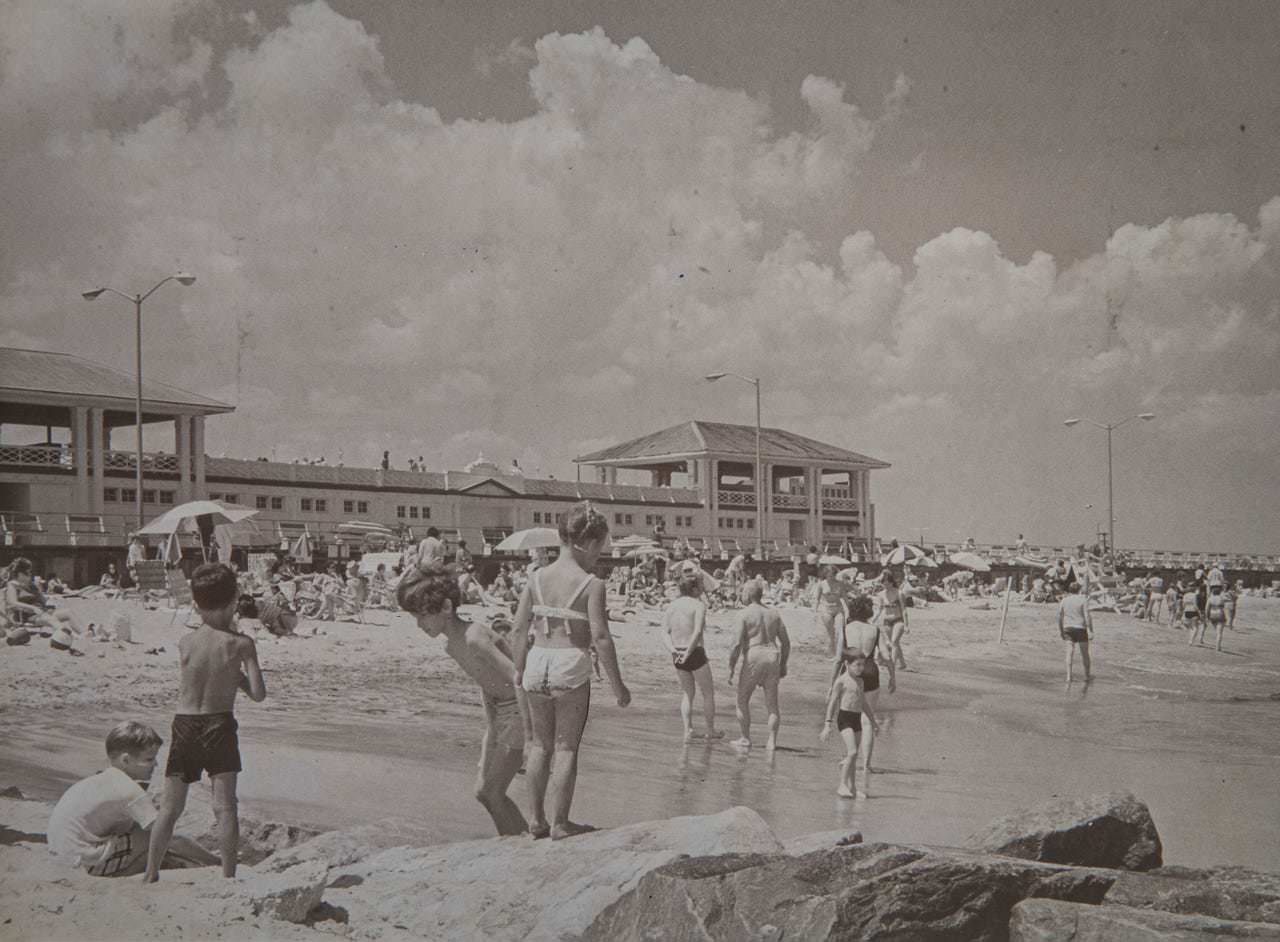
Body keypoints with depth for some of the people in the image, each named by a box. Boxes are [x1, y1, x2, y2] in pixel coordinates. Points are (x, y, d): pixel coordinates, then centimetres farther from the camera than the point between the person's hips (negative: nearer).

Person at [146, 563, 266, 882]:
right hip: (220, 725, -3)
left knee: (170, 806, 11)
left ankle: (151, 874, 14)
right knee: (225, 806, 1)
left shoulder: (185, 643, -1)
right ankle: (228, 876, 1)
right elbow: (258, 694, -8)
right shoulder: (241, 644, -8)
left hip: (184, 724, 3)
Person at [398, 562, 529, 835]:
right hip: (499, 709, 10)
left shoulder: (474, 637, -25)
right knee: (483, 790, 11)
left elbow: (518, 680, -29)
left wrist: (528, 735, -29)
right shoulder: (451, 645, 5)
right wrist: (490, 731, 15)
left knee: (492, 792, -7)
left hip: (521, 708, -10)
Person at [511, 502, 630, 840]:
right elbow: (600, 637, -14)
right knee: (566, 747, 7)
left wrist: (520, 668, 17)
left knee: (541, 744, 18)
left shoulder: (537, 577, 2)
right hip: (571, 665, -5)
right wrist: (617, 685, -6)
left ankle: (538, 820, 25)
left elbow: (519, 627, 4)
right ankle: (560, 824, 12)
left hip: (538, 663, 5)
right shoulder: (591, 584, -11)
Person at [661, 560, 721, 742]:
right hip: (696, 654, -5)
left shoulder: (673, 605, 5)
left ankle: (688, 729, 13)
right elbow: (697, 632, -24)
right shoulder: (699, 605, -12)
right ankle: (711, 731, 22)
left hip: (677, 656, 5)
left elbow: (665, 632, -3)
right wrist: (688, 652, -19)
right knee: (708, 693, 14)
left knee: (687, 692, 22)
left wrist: (673, 649, -11)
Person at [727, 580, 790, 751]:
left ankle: (746, 739, 11)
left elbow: (738, 644, -13)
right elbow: (786, 642, 11)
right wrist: (783, 664, 21)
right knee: (772, 703, 10)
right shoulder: (773, 614, 11)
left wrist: (731, 668, -8)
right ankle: (772, 741, 5)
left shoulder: (744, 614, -7)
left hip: (753, 660, -5)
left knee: (743, 700, 10)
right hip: (772, 658, 5)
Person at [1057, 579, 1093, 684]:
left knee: (1070, 652, 1)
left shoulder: (1064, 601, 4)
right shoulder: (1083, 600, -8)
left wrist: (1061, 631, 17)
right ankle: (1087, 676, 26)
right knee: (1084, 652, 12)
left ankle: (1068, 676, -8)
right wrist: (1090, 630, -13)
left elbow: (1060, 617, 7)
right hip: (1081, 628, -3)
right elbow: (1087, 616, -14)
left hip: (1068, 628, 3)